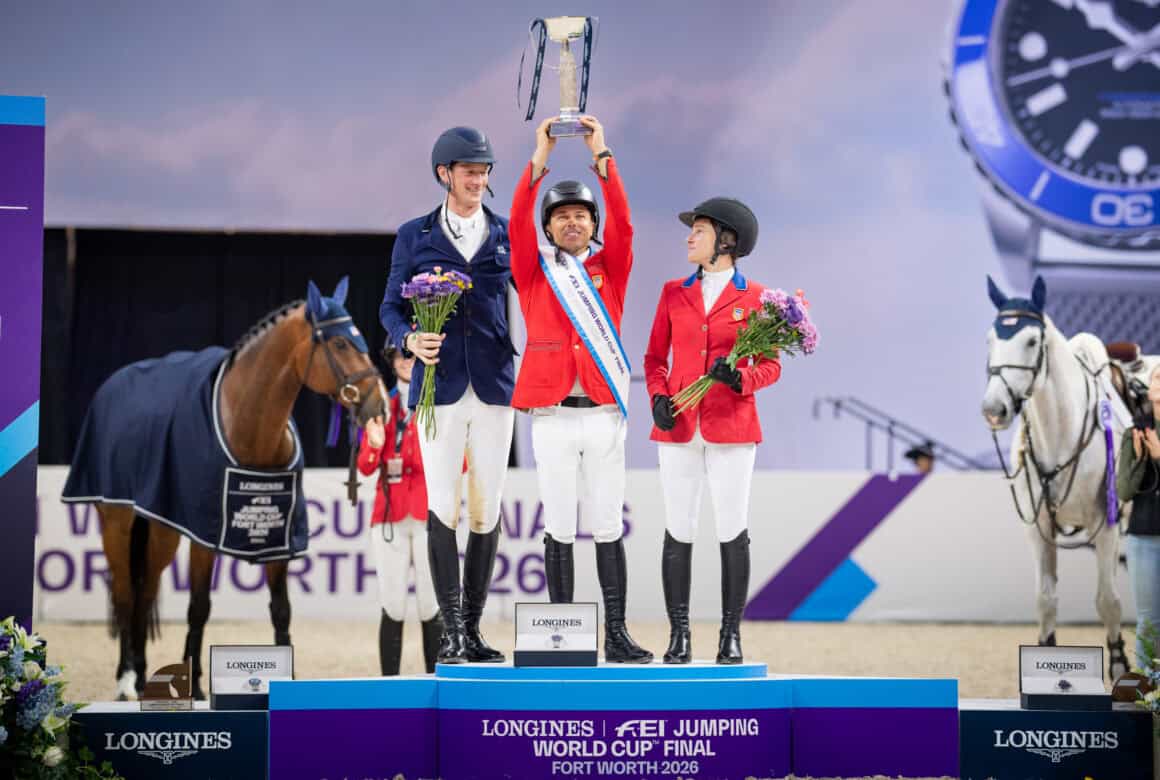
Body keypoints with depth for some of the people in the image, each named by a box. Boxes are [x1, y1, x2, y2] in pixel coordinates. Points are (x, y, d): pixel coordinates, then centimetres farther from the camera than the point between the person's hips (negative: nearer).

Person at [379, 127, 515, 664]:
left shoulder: (509, 236, 10)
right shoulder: (414, 237, 7)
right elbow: (392, 306, 6)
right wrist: (409, 340, -14)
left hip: (495, 384, 2)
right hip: (440, 384, -1)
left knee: (487, 509, 2)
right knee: (442, 508, -8)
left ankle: (472, 630, 9)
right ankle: (451, 631, -7)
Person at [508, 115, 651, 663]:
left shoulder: (609, 268, 10)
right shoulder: (534, 270, 9)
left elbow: (621, 224, -4)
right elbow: (518, 224, -6)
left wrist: (601, 154, -11)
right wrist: (540, 156, -14)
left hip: (603, 413, 1)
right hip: (552, 413, -1)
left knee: (608, 526, 1)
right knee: (559, 528, 2)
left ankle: (616, 636, 1)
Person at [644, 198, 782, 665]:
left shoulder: (754, 297, 3)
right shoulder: (675, 293, 10)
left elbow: (771, 366, 3)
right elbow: (655, 357, 13)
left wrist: (740, 377, -18)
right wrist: (658, 397, -6)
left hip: (732, 428, -2)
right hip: (679, 428, 2)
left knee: (732, 532, -2)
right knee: (679, 531, 0)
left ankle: (731, 636, 4)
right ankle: (678, 637, 3)